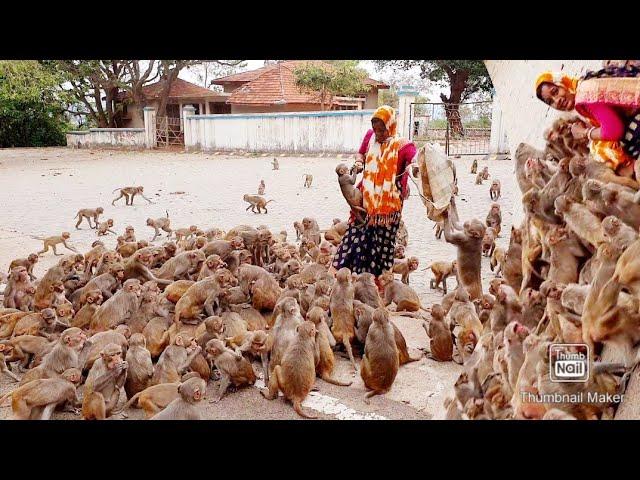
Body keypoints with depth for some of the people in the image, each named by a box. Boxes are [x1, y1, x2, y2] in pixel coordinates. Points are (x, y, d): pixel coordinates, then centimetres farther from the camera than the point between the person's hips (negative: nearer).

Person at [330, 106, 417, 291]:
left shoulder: (401, 145, -7)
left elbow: (415, 157, -25)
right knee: (356, 238, 6)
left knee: (382, 243, 4)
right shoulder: (370, 137, 8)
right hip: (366, 201, 4)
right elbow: (361, 152, 24)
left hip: (388, 206, -4)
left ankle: (379, 282, 16)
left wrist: (413, 165, -48)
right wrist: (358, 162, 2)